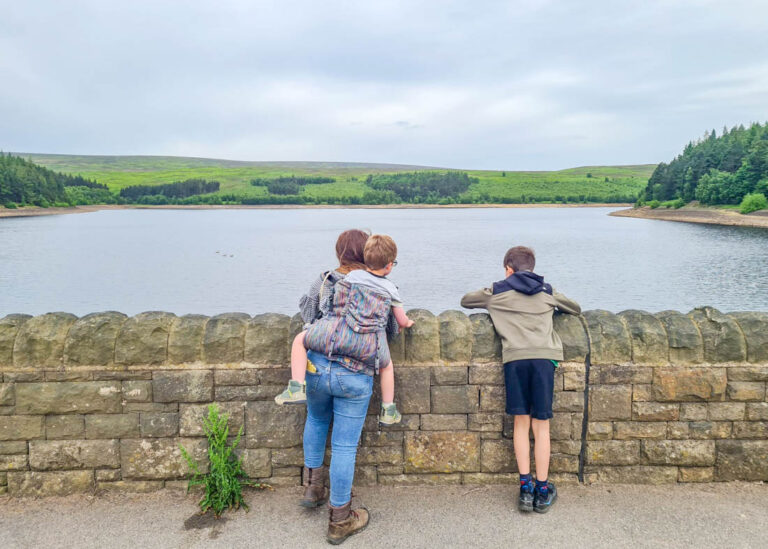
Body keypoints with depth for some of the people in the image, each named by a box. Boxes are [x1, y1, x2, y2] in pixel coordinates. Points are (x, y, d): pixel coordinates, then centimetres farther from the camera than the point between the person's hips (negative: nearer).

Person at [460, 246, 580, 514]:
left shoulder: (498, 291, 17)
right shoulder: (547, 291, 22)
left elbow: (466, 300, 30)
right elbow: (576, 309, 36)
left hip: (515, 358, -1)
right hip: (544, 356, 1)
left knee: (521, 423, 7)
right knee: (541, 425, 6)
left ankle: (525, 487, 4)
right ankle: (542, 489, 11)